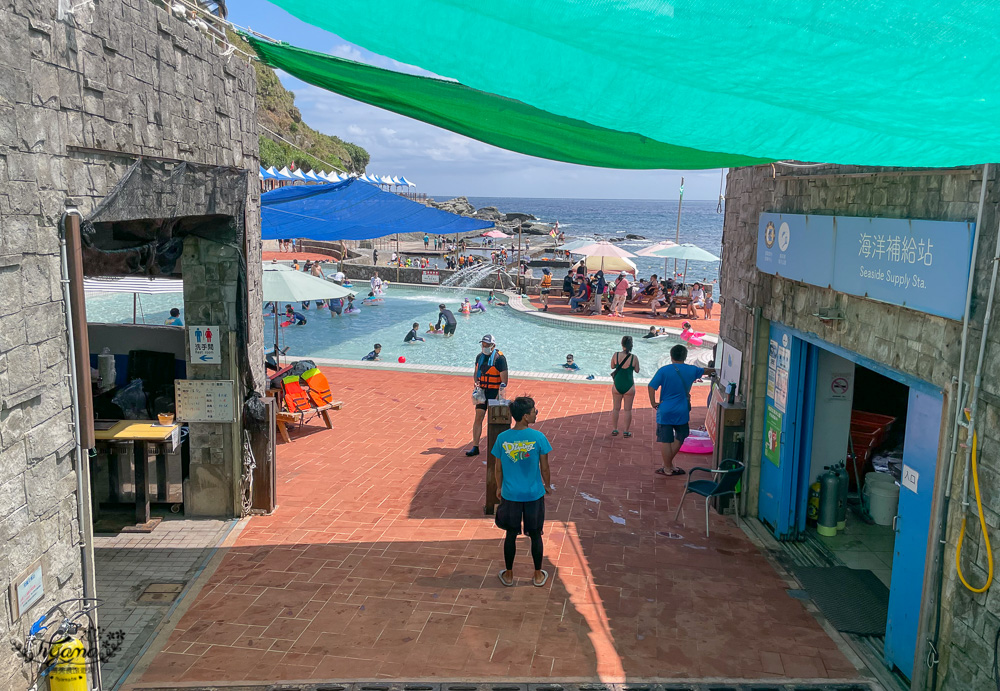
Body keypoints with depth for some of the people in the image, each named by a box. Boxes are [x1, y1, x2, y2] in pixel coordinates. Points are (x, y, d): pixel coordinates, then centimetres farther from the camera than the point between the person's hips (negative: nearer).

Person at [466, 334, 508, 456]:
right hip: (482, 392, 5)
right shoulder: (480, 357, 7)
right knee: (478, 417, 0)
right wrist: (476, 385, 1)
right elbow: (476, 373, 19)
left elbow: (504, 379, -13)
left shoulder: (499, 358, -12)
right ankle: (475, 447, 3)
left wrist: (499, 394, -20)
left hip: (494, 392, -5)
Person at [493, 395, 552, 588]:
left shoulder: (502, 438, -10)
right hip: (534, 494, -1)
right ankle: (538, 575, 28)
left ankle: (508, 575, 28)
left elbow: (499, 469, 0)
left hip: (510, 494, 1)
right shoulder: (538, 438, -15)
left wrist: (499, 488, 16)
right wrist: (547, 486, 11)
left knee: (511, 534, 16)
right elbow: (544, 468, -7)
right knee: (535, 535, 15)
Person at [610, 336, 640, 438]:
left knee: (616, 408, 16)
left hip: (617, 385, 1)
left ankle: (614, 429, 22)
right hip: (629, 387, -1)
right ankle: (626, 431, 16)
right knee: (628, 410, 11)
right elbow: (637, 371, -2)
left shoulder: (616, 355, -11)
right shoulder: (634, 358, -15)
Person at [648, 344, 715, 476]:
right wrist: (713, 371, 46)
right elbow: (704, 371, 24)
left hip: (665, 411, -2)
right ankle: (669, 462, 24)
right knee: (679, 438, 21)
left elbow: (651, 386, -16)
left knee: (665, 440, 7)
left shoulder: (664, 370, -8)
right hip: (682, 412, 2)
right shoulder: (691, 370, 2)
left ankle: (668, 468, 14)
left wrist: (653, 402, -5)